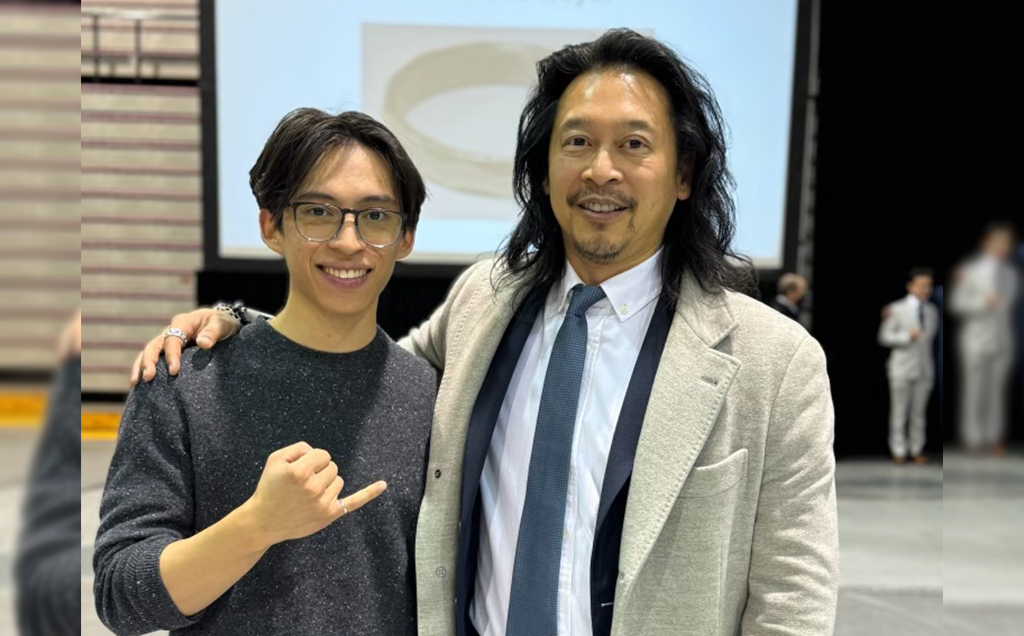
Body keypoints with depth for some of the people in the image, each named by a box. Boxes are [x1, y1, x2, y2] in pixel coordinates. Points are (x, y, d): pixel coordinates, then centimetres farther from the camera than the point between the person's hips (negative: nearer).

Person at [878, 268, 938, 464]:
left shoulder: (932, 311, 8)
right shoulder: (897, 309, -4)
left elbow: (930, 336, 15)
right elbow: (884, 337, -7)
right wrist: (907, 336, -18)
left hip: (925, 368, 3)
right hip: (902, 368, -3)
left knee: (919, 411, 7)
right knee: (899, 411, 1)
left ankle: (917, 450, 15)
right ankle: (898, 451, 10)